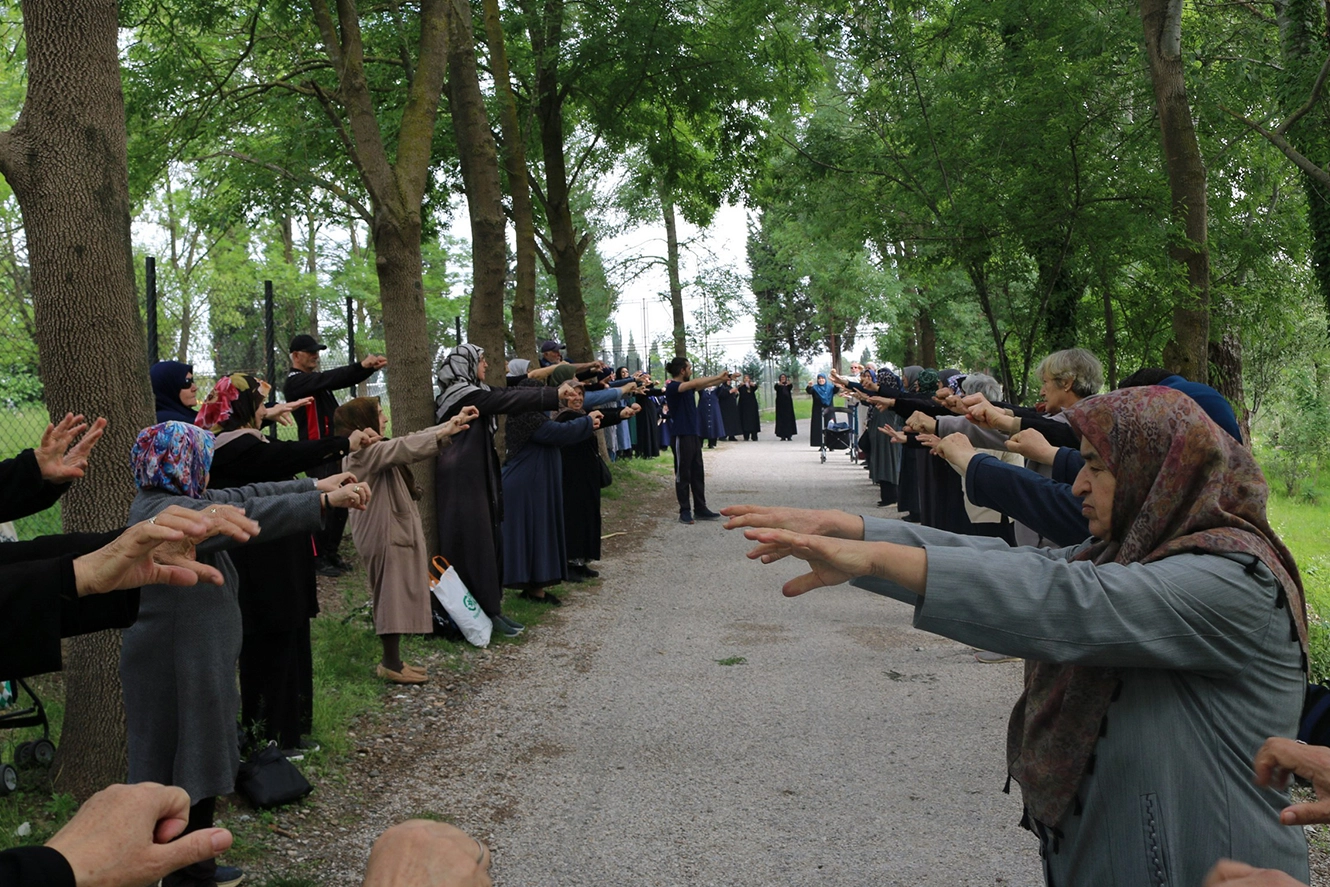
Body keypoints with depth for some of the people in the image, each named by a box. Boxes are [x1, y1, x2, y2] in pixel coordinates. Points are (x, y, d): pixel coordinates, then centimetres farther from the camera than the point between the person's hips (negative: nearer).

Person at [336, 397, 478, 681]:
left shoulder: (373, 449, 15)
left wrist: (453, 422, 10)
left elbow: (411, 442, 14)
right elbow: (405, 447, -27)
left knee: (398, 598, 13)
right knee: (393, 597, -5)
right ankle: (391, 665, 2)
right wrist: (445, 432, -28)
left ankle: (392, 660, 20)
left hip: (395, 530, 11)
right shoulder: (363, 453, -17)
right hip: (385, 534, -11)